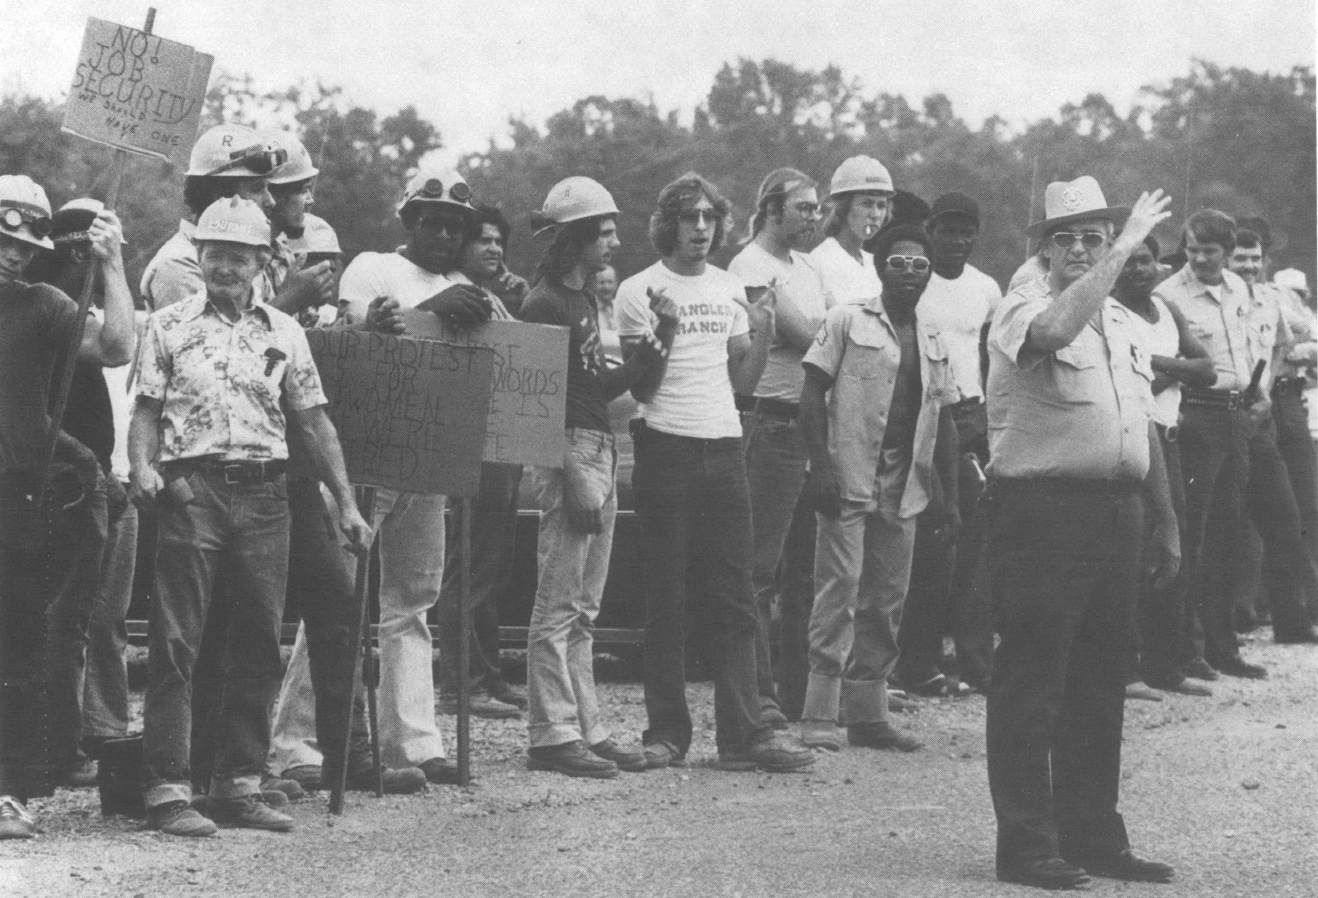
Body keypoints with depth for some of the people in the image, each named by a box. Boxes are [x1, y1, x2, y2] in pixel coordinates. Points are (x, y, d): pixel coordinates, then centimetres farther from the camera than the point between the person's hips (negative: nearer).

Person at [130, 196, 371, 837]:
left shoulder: (283, 332, 12)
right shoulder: (169, 326, 6)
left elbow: (313, 422, 13)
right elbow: (146, 409, 2)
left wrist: (346, 503, 9)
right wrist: (141, 467, -16)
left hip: (264, 494, 3)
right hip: (192, 490, -3)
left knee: (258, 646, 4)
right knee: (175, 644, -6)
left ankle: (239, 785, 12)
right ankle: (167, 790, -6)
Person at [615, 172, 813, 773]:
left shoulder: (730, 289, 15)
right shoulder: (640, 291, -1)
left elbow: (744, 382, 14)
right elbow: (640, 388, -4)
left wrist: (764, 328, -1)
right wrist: (663, 331, -18)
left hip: (724, 447, 5)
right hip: (666, 447, -5)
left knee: (735, 598, 0)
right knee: (665, 599, -1)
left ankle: (742, 733, -2)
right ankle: (667, 732, 4)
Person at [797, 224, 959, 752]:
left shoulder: (934, 344, 16)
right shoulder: (847, 322, 0)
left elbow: (944, 421, 19)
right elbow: (812, 395, -4)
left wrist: (952, 492, 12)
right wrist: (822, 465, -14)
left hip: (905, 490, 6)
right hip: (848, 482, -6)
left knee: (887, 601, 7)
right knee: (839, 592, -10)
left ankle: (867, 714, 14)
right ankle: (819, 717, -10)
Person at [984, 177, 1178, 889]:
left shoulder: (1124, 323, 18)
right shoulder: (1023, 309, -6)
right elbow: (1054, 331, -32)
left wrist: (1166, 522, 22)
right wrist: (1124, 250, -26)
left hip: (1116, 510, 7)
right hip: (1042, 509, -7)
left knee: (1099, 685, 12)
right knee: (1031, 684, -4)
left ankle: (1093, 837, 19)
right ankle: (1025, 844, 0)